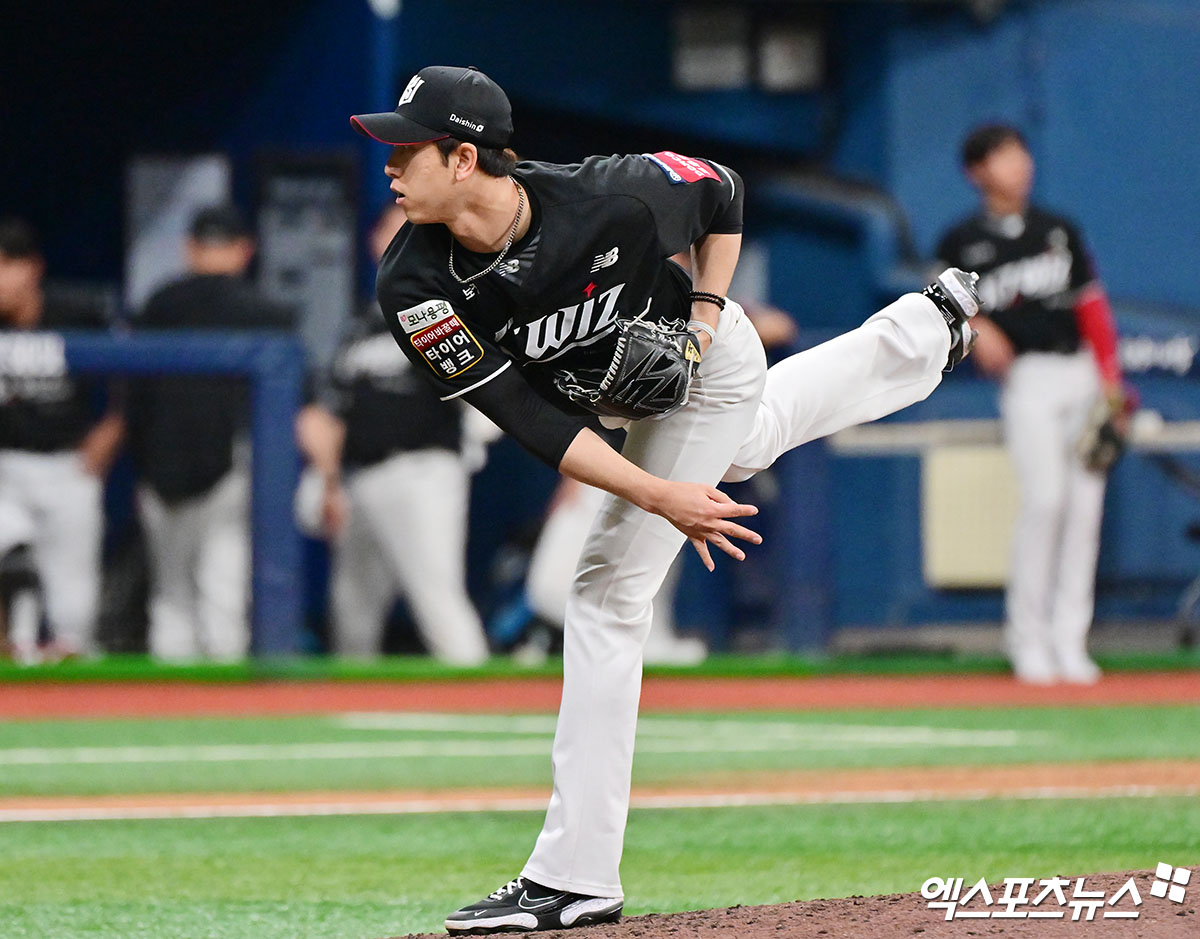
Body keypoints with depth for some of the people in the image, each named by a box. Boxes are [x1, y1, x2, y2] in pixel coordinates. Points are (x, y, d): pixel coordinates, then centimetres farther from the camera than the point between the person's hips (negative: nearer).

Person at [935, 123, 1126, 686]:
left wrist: (1110, 378, 5)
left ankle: (1069, 640, 4)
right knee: (1044, 500, -17)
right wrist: (975, 329, -10)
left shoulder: (1059, 231, 14)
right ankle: (1027, 639, -6)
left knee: (1085, 504, -1)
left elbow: (1090, 305, 13)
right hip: (1028, 379, -4)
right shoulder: (963, 241, 3)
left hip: (1083, 372, 4)